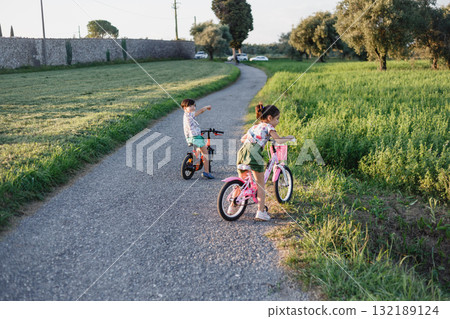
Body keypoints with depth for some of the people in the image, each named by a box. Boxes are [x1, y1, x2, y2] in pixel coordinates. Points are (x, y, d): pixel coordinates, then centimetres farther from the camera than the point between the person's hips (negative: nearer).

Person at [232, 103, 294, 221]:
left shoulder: (255, 126, 29)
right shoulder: (268, 126, 9)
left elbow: (242, 139, 34)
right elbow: (278, 140, -3)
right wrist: (288, 138, 15)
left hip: (242, 152, 7)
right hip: (253, 153, -7)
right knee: (260, 184, 5)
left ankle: (232, 206, 28)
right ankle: (261, 211, 4)